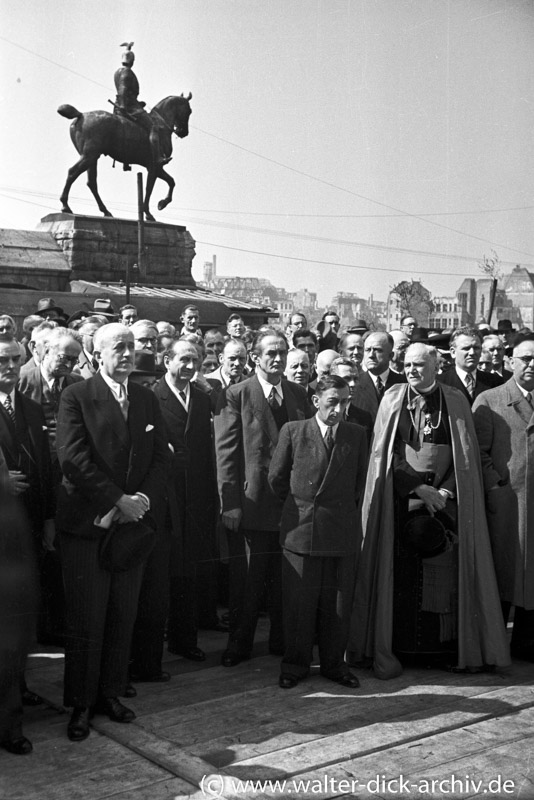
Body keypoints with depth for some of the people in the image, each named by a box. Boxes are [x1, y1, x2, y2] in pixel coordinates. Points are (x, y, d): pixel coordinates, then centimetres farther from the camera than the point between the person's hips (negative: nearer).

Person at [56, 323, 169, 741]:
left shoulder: (147, 399, 12)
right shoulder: (77, 396, -4)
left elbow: (161, 457, 8)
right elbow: (73, 457, -13)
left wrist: (145, 500, -9)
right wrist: (118, 500, -16)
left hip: (133, 523, 5)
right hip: (87, 524, -4)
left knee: (123, 617, 11)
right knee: (86, 621, 3)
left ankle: (110, 694, 26)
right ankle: (80, 705, 17)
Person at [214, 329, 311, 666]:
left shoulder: (299, 394, 11)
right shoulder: (236, 396, -3)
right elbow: (226, 453, -6)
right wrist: (230, 502, -11)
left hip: (294, 502, 4)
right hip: (252, 503, -4)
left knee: (286, 581, 11)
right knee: (246, 581, 6)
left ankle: (282, 641, 26)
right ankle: (239, 644, 21)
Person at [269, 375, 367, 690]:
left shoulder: (357, 435, 4)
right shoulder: (293, 431, 0)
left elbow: (361, 480, 12)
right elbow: (277, 478, 7)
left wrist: (345, 508, 10)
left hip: (343, 531, 1)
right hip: (301, 530, -1)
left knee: (338, 603, 8)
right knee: (299, 602, 4)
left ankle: (335, 663, 24)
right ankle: (295, 664, 20)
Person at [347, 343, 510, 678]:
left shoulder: (456, 401, 5)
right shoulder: (392, 399, 4)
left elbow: (467, 455, 4)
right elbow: (383, 454, -1)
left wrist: (443, 493, -8)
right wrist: (418, 489, -9)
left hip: (446, 498, 1)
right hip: (401, 498, -1)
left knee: (448, 574, -3)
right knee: (398, 574, -4)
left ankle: (446, 647, 9)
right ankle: (391, 649, 3)